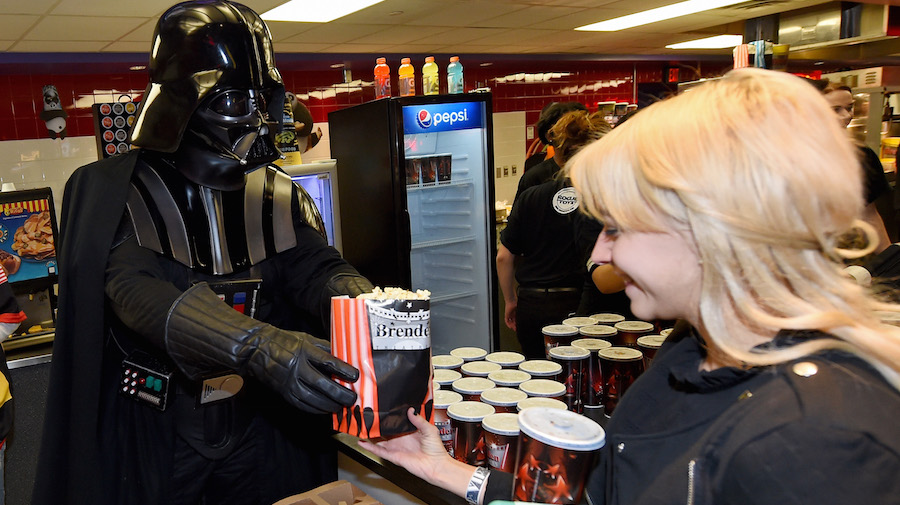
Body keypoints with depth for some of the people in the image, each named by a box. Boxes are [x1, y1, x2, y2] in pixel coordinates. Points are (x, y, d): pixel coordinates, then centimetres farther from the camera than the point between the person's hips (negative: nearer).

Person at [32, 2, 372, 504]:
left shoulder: (279, 195, 1)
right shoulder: (111, 193, -13)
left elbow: (317, 266, -12)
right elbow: (135, 291, -28)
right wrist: (261, 346, -44)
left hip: (258, 429, 3)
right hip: (151, 435, -3)